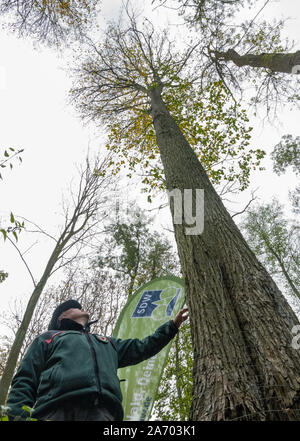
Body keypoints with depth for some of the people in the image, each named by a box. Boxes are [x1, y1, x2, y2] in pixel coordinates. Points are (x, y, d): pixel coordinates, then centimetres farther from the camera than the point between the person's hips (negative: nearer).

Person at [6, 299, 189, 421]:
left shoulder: (107, 342, 40)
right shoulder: (48, 338, 29)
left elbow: (142, 348, 39)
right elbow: (24, 380, 18)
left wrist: (172, 326, 40)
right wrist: (18, 415, -2)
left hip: (104, 411, 2)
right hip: (57, 410, -2)